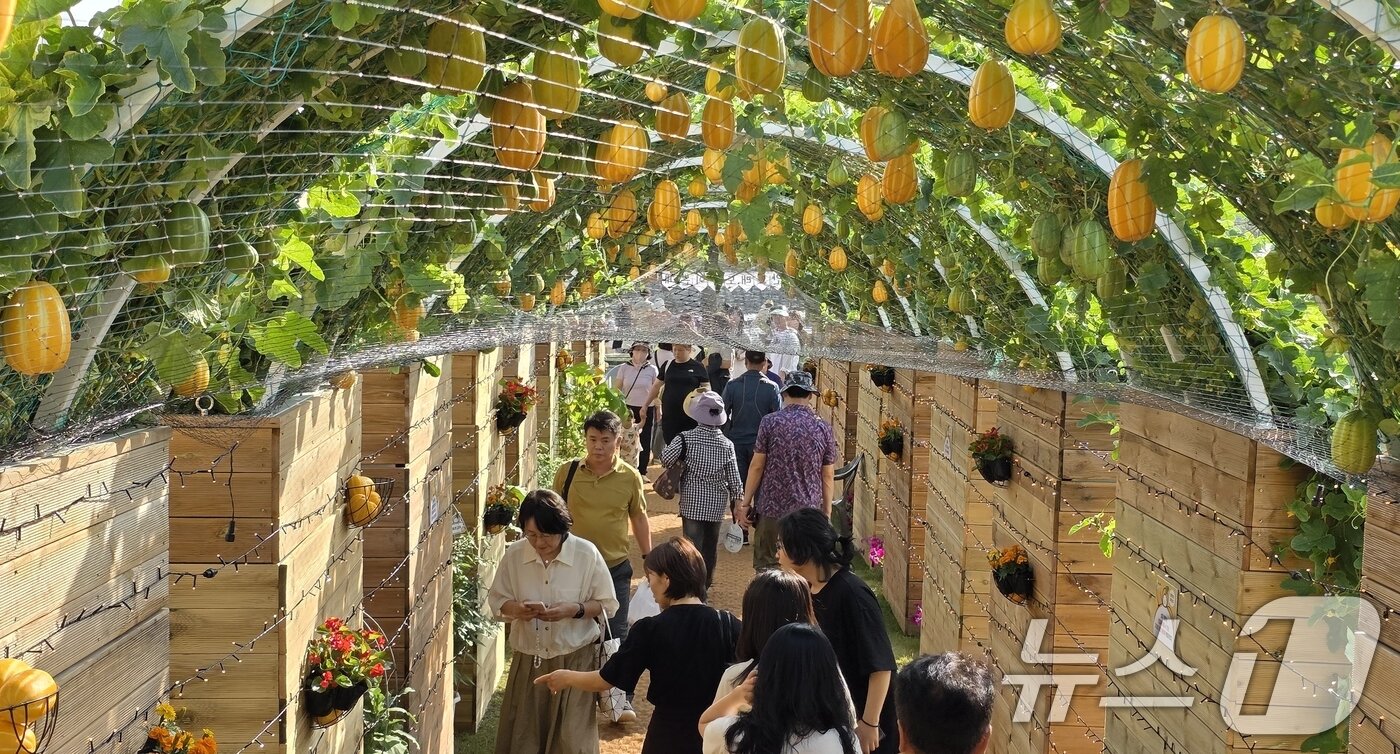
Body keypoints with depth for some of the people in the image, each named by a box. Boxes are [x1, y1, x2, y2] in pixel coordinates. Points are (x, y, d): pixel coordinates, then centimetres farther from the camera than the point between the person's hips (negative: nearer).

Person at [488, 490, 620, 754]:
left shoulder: (587, 554, -12)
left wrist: (574, 610, -21)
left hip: (574, 658, -2)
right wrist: (517, 609, -17)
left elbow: (607, 604, -3)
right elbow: (496, 600, 4)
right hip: (528, 658, 2)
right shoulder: (514, 554, -7)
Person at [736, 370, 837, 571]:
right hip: (808, 511, 2)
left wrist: (745, 503, 4)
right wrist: (827, 513, 13)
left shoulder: (770, 422, -5)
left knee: (766, 567, 6)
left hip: (771, 510, -2)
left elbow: (757, 466, -4)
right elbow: (828, 475, 4)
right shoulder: (823, 428, 1)